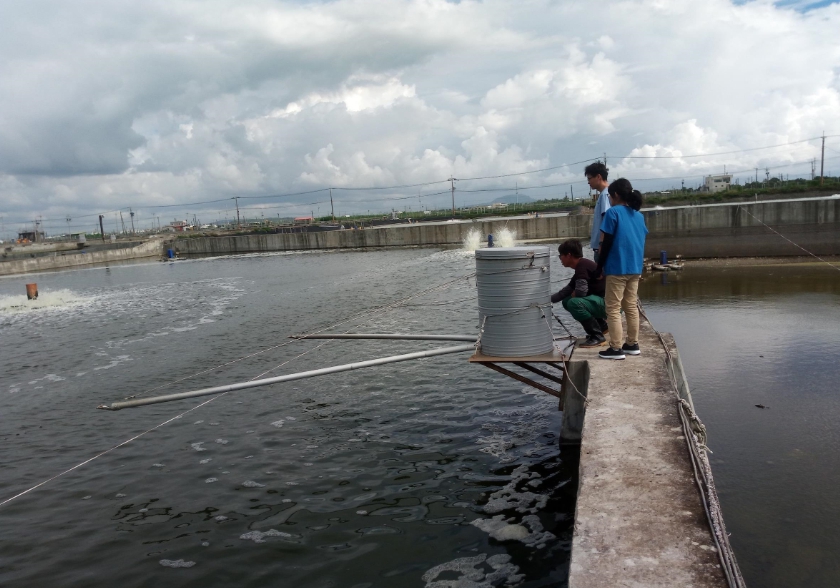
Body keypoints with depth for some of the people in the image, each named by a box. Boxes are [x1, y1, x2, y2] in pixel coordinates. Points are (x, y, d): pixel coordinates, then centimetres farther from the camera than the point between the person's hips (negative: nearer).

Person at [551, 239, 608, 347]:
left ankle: (598, 337, -11)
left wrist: (573, 294, -5)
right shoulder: (581, 266, 13)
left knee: (574, 303, -27)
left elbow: (581, 291, -28)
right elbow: (565, 292, 21)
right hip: (601, 301, 10)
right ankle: (601, 326, 23)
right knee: (567, 301, 15)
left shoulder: (582, 265, -17)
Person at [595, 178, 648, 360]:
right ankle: (633, 344, 19)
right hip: (635, 268, 7)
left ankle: (616, 349, -3)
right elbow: (641, 241, 14)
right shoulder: (639, 215, 11)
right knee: (631, 307, 14)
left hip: (617, 269, -7)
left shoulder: (613, 212, -9)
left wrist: (599, 267, -5)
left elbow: (607, 243, -12)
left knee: (613, 309, -2)